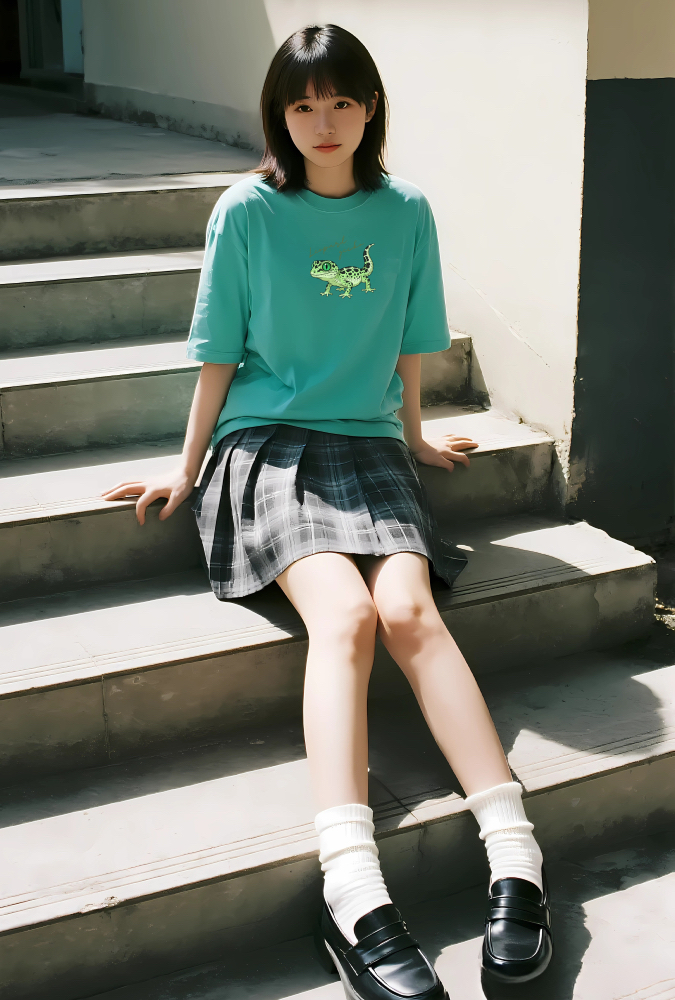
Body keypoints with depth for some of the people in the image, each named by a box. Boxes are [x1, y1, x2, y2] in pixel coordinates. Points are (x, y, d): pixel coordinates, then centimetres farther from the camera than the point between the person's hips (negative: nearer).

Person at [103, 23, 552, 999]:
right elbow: (219, 356, 5)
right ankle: (355, 897, -40)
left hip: (366, 442, 2)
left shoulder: (406, 212, 6)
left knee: (408, 608, -27)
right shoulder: (247, 212, 0)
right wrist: (188, 468, 8)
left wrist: (413, 439, 25)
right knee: (343, 613, -29)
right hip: (267, 442, -2)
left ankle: (515, 857, -31)